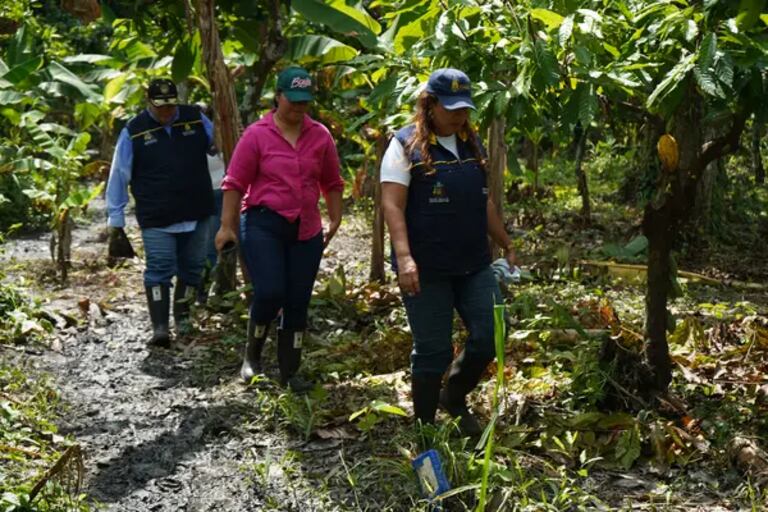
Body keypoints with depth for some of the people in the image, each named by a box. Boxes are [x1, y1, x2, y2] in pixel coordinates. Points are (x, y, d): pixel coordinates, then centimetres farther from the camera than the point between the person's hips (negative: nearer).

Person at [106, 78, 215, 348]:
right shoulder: (133, 132, -2)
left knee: (192, 267, 12)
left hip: (197, 214, 3)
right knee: (159, 269, -10)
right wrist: (116, 220, 1)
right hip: (156, 219, -3)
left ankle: (182, 315, 31)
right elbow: (119, 177, 1)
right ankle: (160, 327, -10)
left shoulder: (196, 119, 4)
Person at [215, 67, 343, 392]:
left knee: (298, 302, 6)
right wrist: (227, 226, -5)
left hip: (306, 230, 4)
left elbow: (332, 183, 14)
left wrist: (336, 220, 12)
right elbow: (235, 183, -3)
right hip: (263, 224, -4)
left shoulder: (320, 136, 5)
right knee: (269, 293, -15)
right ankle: (252, 354, 12)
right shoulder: (257, 134, -4)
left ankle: (290, 371, 18)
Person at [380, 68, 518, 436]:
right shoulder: (406, 145, -7)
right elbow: (392, 204, -14)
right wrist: (404, 257, -25)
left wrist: (507, 246, 19)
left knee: (490, 335, 2)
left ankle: (455, 397, 29)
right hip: (426, 269, -6)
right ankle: (424, 427, 19)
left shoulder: (472, 145, 12)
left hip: (474, 264, 6)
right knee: (433, 350, 1)